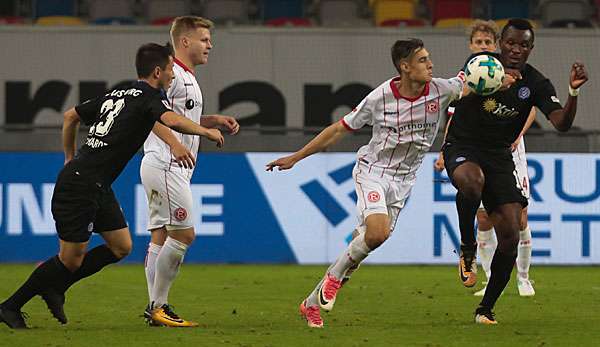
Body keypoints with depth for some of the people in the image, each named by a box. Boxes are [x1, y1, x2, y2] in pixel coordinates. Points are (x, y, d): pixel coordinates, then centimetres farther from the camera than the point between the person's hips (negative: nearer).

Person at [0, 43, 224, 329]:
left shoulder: (116, 94, 15)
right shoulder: (150, 97, -9)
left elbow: (70, 116, 23)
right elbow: (172, 121, -30)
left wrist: (70, 157, 30)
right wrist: (206, 132, -14)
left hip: (98, 187, 9)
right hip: (81, 185, -9)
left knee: (121, 246, 10)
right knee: (71, 259, -3)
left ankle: (54, 288, 17)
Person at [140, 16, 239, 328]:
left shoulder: (186, 77, 22)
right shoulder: (170, 73, -11)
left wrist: (215, 120, 17)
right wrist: (175, 144, -34)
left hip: (174, 167, 11)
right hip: (165, 165, -11)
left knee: (160, 237, 8)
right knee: (183, 234, -12)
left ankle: (156, 308, 8)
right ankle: (159, 306, -8)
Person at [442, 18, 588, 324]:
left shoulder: (536, 84, -5)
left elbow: (562, 124, -15)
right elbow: (467, 89, -25)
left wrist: (573, 92, -34)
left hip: (500, 156, 3)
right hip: (462, 148, -3)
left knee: (510, 236, -8)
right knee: (471, 180, -40)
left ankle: (486, 309, 9)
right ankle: (467, 247, -13)